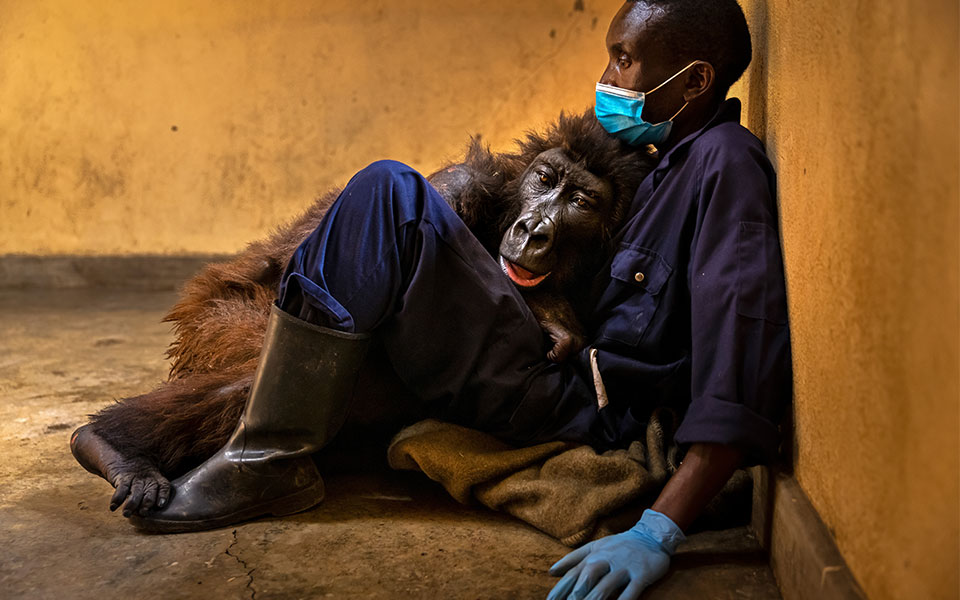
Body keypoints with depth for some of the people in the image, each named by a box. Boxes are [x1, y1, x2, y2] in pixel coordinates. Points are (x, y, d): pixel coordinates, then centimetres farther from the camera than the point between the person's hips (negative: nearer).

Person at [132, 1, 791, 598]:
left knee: (388, 196, -18)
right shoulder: (673, 164, 17)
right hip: (574, 384, 10)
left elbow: (746, 361, -25)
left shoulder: (726, 160, -12)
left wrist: (659, 532, -32)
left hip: (585, 417, -10)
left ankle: (271, 461, -13)